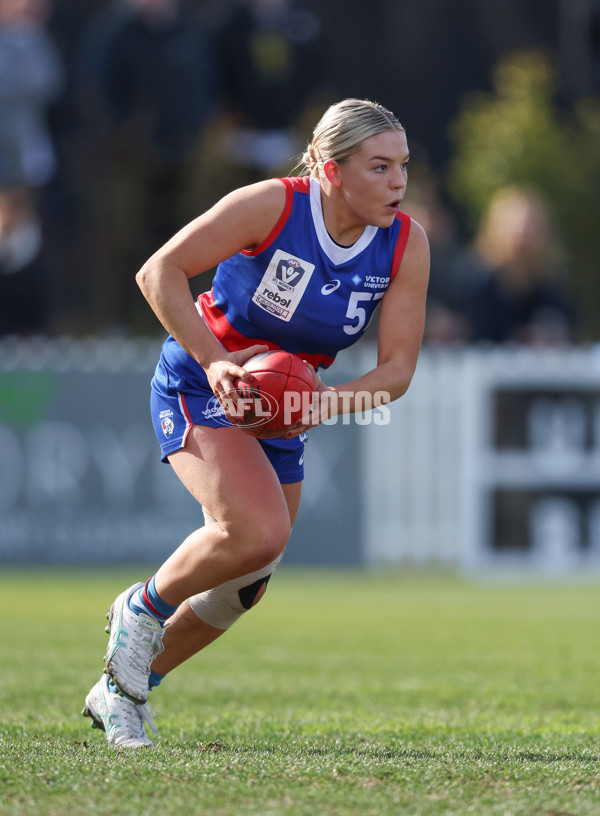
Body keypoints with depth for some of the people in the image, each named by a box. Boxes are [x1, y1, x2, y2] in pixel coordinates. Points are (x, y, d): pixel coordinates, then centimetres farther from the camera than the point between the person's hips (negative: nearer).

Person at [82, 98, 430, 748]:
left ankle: (121, 692, 31)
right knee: (258, 534, -28)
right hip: (199, 387, -6)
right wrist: (214, 360, -28)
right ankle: (144, 608, 1)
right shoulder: (271, 206, -23)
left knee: (243, 588, 9)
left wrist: (326, 404, -26)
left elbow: (397, 368, -8)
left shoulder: (406, 245, -10)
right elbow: (160, 270, -19)